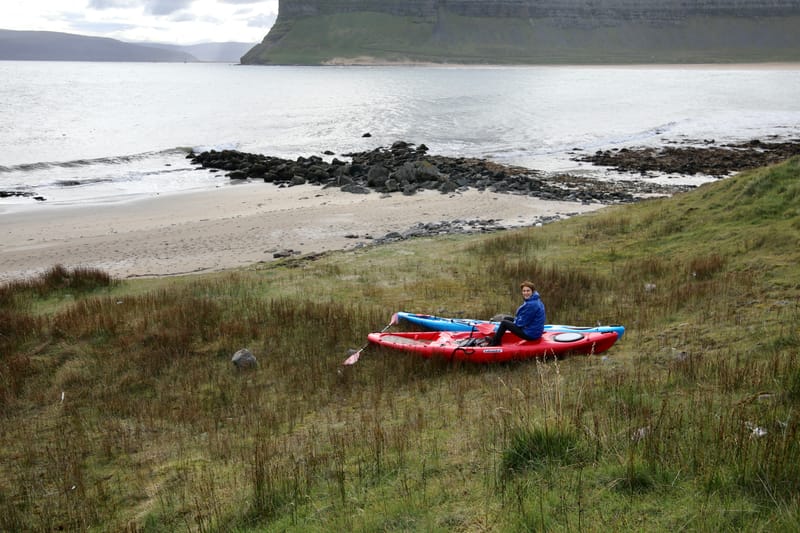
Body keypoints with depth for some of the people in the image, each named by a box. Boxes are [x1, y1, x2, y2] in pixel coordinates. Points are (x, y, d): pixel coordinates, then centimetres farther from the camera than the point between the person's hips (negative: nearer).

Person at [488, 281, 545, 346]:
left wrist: (515, 322, 0)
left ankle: (493, 343, 13)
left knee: (504, 323, -4)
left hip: (530, 334, -11)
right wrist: (516, 320, 6)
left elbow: (523, 322, -21)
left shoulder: (531, 304, -25)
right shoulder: (536, 301, 9)